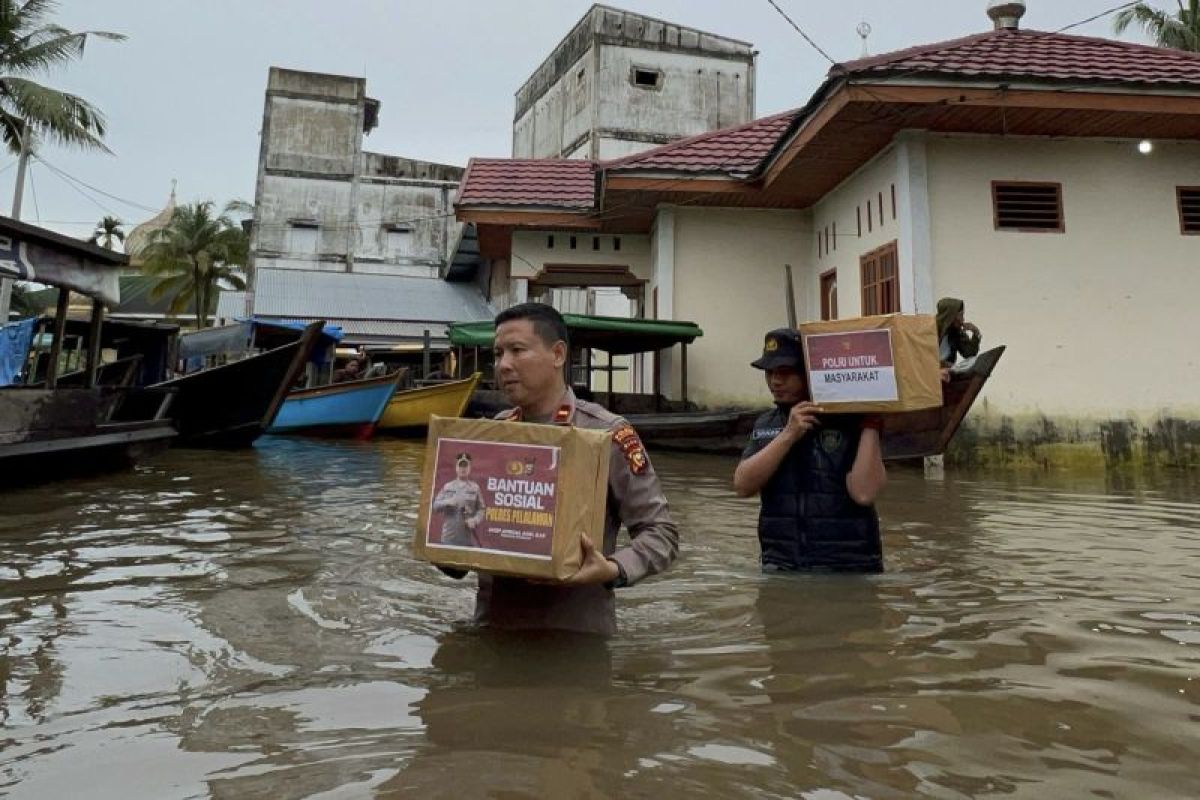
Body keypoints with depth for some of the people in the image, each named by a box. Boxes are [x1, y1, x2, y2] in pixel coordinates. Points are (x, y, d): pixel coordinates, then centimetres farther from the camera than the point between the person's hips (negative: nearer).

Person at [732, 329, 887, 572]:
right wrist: (788, 435, -16)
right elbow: (743, 486, -8)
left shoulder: (849, 421, -7)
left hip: (848, 567, -3)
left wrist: (870, 424, -18)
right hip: (780, 564, 3)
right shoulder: (765, 425, 6)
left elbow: (864, 493, -18)